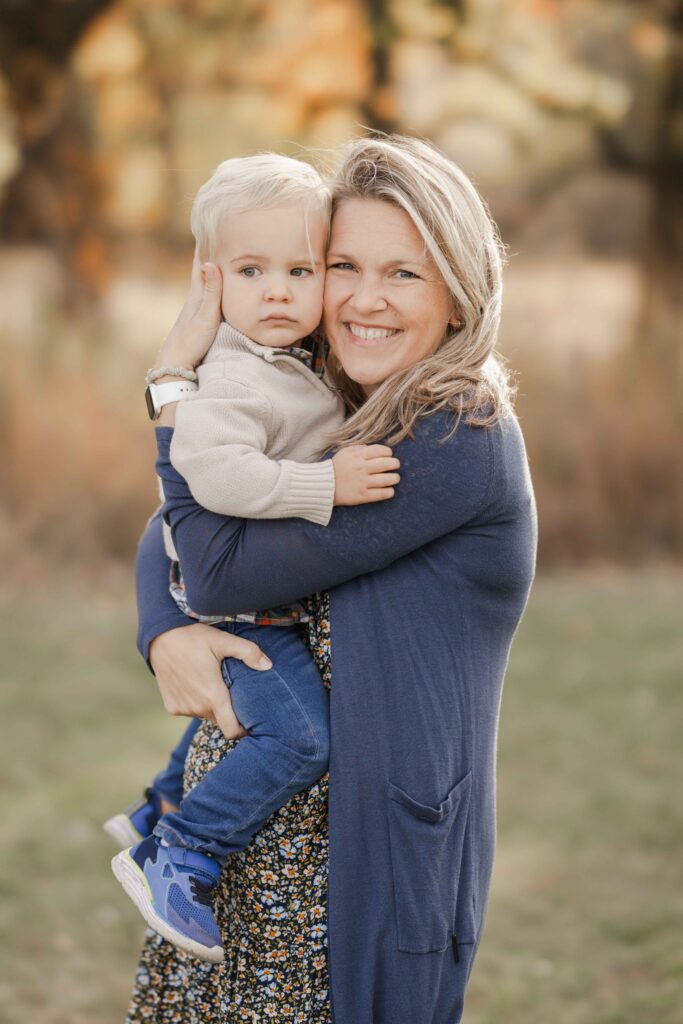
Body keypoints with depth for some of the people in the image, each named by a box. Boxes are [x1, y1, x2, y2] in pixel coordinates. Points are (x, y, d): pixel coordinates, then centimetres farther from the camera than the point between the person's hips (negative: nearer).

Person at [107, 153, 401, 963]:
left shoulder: (293, 366, 7)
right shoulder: (237, 379, -24)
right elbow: (214, 469, -38)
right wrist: (326, 485, -39)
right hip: (241, 612, -10)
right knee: (299, 735, -21)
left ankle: (160, 811, 44)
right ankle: (173, 861, -12)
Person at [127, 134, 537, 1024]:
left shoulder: (463, 439, -17)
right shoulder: (331, 419, 9)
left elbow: (222, 571, -18)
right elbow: (170, 535, 14)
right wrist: (166, 635, -8)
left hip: (370, 848, -8)